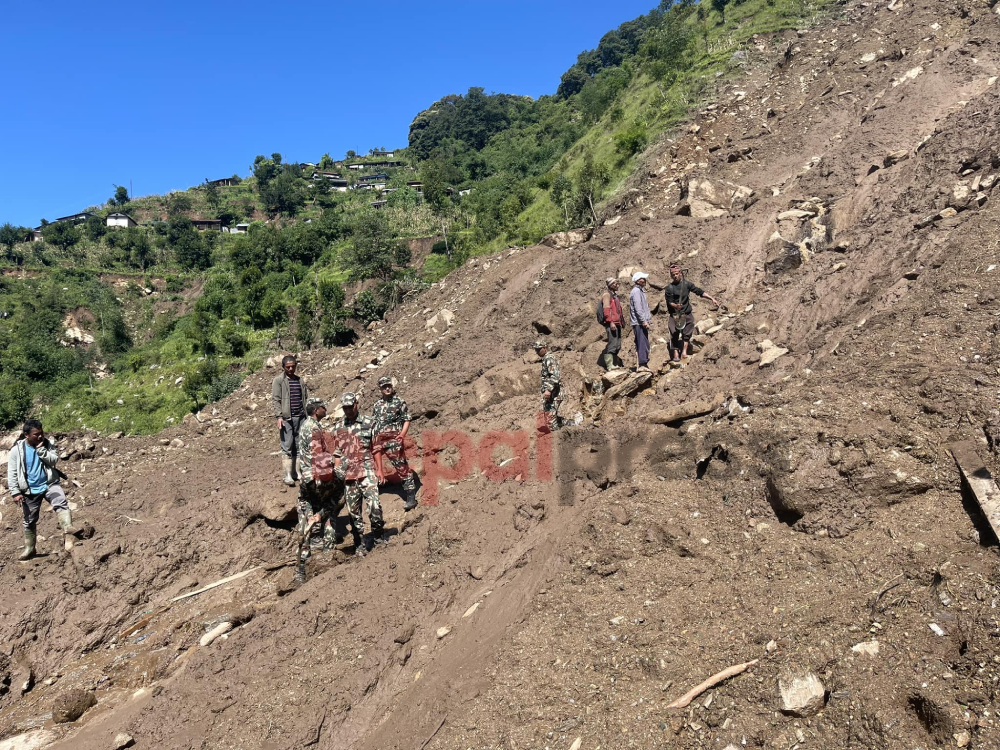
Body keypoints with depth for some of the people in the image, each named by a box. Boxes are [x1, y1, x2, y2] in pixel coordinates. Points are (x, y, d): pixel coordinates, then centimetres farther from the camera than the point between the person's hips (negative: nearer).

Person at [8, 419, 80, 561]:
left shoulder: (47, 444, -1)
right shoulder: (17, 450, -5)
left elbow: (54, 460, -14)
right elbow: (12, 473, -3)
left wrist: (41, 449, -21)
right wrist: (15, 493, -9)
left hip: (49, 484, 0)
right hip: (30, 490, 0)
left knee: (61, 504, -30)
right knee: (30, 521, 12)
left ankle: (68, 528, -47)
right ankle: (29, 549, 27)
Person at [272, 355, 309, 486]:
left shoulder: (300, 381, 15)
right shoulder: (278, 381, 1)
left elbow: (306, 398, 18)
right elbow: (275, 400, -5)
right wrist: (279, 416, -14)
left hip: (300, 417, 5)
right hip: (286, 418, -5)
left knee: (299, 445, 6)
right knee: (287, 446, -6)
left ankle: (296, 472, 15)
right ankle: (288, 475, -5)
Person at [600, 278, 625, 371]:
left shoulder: (615, 295, 22)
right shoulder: (607, 295, -6)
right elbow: (606, 309, -15)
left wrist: (622, 320, 21)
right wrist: (611, 322, -22)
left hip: (617, 323, 10)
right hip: (611, 324, -9)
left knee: (617, 345, 10)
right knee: (612, 344, -12)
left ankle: (615, 364, 17)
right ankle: (609, 365, -11)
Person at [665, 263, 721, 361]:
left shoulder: (686, 284, 1)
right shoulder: (669, 288, -4)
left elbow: (699, 291, 0)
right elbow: (669, 302, -5)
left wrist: (712, 299, -5)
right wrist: (675, 306, -27)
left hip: (687, 314, 2)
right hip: (675, 315, -2)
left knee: (687, 333, -3)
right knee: (675, 335, -3)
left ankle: (684, 351, 2)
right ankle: (676, 354, 0)